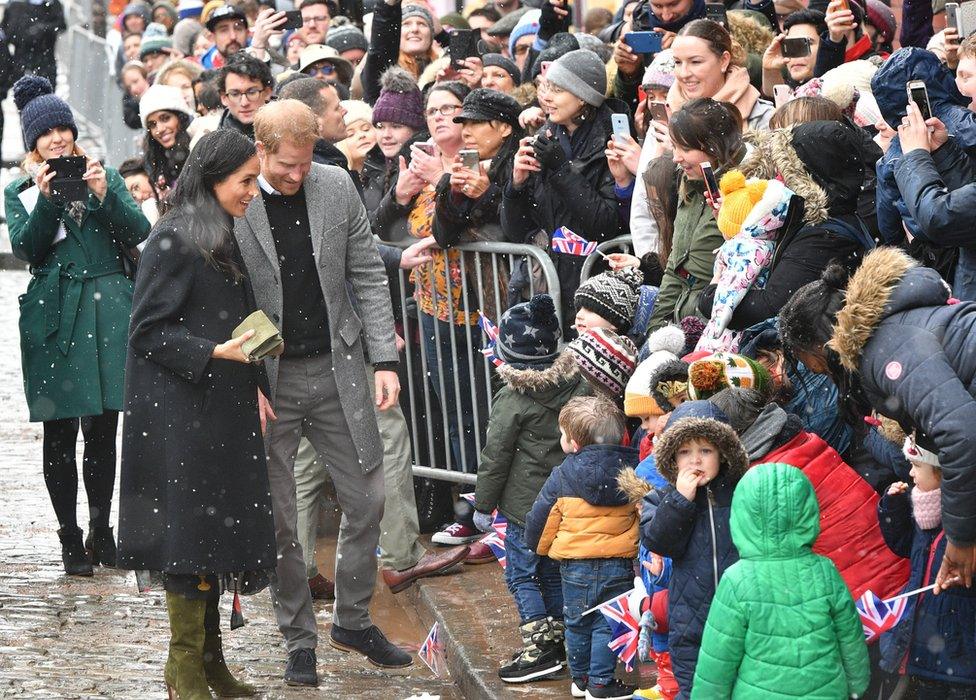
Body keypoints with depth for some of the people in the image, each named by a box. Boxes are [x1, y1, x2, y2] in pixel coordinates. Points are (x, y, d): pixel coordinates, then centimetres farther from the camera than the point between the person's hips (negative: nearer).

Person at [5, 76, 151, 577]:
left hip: (108, 310, 1)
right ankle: (70, 540, 7)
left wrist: (104, 195, -15)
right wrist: (47, 198, -18)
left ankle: (100, 533, 17)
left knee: (103, 430, 3)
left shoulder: (104, 176, 12)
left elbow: (138, 232, 0)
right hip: (55, 317, -1)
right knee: (60, 432, -1)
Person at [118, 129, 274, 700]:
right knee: (191, 533, -6)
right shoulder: (173, 242, -12)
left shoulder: (224, 241, 15)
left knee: (220, 533, 9)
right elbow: (148, 331, -15)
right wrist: (215, 352, -23)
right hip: (182, 413, -8)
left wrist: (255, 386, 15)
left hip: (225, 412, 8)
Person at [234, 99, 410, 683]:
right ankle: (300, 641, 17)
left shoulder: (337, 188, 0)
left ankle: (354, 620, 24)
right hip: (266, 380, -3)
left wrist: (386, 360, -1)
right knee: (279, 519, 4)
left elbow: (368, 276, 6)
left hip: (337, 368, 3)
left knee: (368, 497, 6)